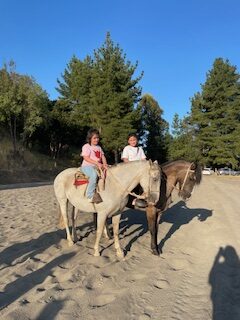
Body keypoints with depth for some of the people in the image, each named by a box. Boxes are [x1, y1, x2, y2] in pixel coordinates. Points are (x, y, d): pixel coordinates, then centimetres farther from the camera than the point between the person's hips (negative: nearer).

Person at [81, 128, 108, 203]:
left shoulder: (99, 147, 20)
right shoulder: (86, 146, -2)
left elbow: (102, 156, 15)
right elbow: (86, 158, -13)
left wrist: (104, 164, -7)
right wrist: (97, 163, -21)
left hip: (98, 166, 8)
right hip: (87, 166, -8)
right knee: (94, 175, -36)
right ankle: (90, 195, -32)